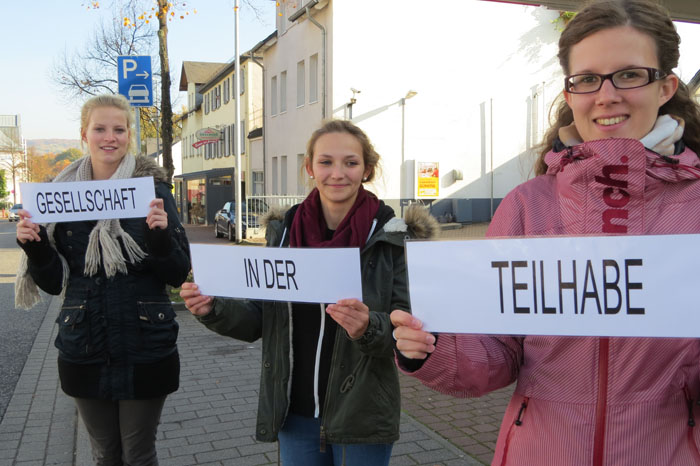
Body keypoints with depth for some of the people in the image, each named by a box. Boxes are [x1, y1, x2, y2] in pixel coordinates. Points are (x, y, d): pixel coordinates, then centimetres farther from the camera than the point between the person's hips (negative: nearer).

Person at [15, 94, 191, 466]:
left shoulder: (153, 189, -5)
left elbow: (178, 275, -7)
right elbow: (54, 282, 6)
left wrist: (161, 234, -24)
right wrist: (33, 246, -11)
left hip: (144, 350, -2)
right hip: (84, 352, 3)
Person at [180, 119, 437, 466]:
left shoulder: (394, 238, -10)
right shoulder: (284, 232, 0)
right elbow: (258, 321, 5)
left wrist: (370, 328, -31)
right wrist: (213, 309, -13)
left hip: (361, 421, -2)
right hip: (294, 416, 3)